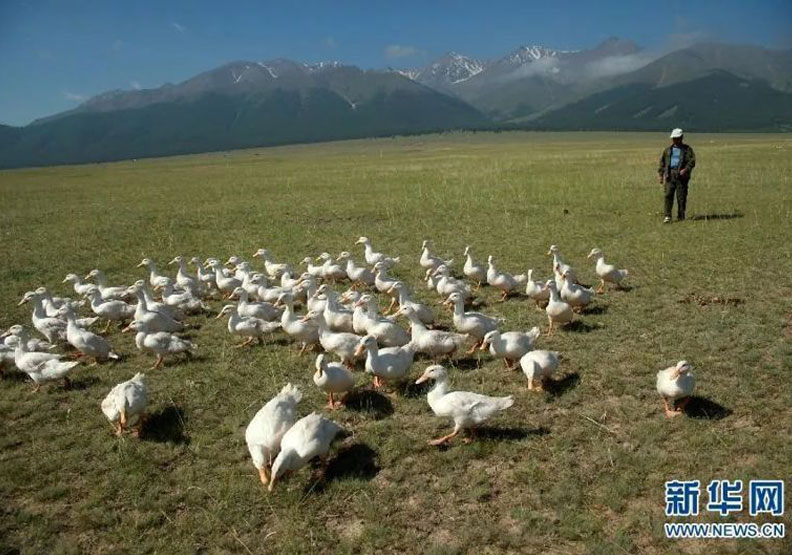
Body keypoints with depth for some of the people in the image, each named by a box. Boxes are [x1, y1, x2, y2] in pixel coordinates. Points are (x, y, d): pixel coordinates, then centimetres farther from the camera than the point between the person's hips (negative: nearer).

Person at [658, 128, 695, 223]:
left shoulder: (687, 149, 8)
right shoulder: (668, 150, 19)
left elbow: (692, 161, -3)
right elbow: (662, 162, 21)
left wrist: (686, 169, -20)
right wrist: (660, 174, 12)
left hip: (681, 175, -2)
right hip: (670, 175, 2)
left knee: (681, 196, -1)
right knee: (668, 195, -10)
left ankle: (681, 217, 8)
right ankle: (667, 216, -13)